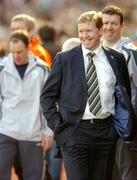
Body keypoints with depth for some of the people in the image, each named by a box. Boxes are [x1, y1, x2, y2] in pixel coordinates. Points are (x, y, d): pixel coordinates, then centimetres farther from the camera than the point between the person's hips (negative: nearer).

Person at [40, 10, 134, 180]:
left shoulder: (116, 59, 7)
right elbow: (47, 95, 5)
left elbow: (126, 93, 19)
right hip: (75, 131, -2)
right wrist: (57, 124, -4)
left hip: (107, 132, 2)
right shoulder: (64, 59, 1)